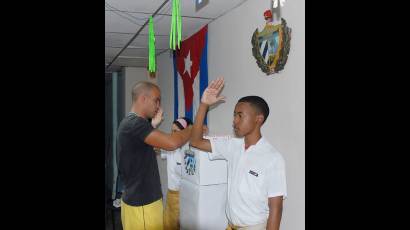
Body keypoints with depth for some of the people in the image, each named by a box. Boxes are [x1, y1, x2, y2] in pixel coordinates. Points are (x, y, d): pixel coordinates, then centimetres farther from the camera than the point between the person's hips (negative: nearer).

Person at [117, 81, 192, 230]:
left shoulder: (130, 122, 11)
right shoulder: (135, 123, -21)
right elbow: (171, 143, -29)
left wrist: (153, 125, 16)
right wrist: (193, 128, -13)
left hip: (138, 199, 10)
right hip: (142, 203, -10)